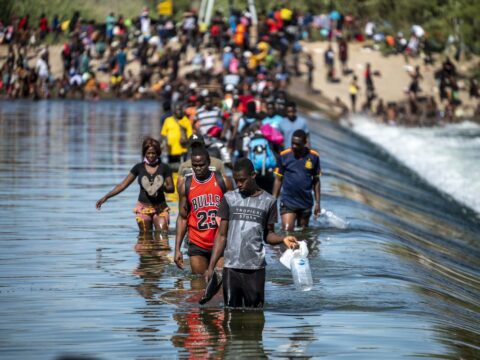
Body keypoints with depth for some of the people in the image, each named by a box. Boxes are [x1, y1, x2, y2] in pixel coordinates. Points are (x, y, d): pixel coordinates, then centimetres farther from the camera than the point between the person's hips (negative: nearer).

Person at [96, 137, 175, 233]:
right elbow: (122, 185, 2)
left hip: (160, 208, -1)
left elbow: (171, 188, 2)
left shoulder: (164, 168, 0)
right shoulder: (139, 168, 2)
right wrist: (106, 197, -6)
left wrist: (162, 187, -23)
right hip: (143, 208, 1)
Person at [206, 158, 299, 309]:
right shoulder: (229, 198, 7)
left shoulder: (268, 201, 5)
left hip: (255, 267, -1)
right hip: (231, 266, 1)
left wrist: (283, 239, -12)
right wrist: (211, 267, 0)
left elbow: (268, 234, 11)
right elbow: (222, 235, 8)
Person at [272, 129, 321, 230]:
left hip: (306, 203, 2)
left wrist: (317, 202, 5)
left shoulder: (313, 157, 0)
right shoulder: (284, 156, -3)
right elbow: (278, 179, 3)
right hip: (288, 202, -2)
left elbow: (316, 181, 7)